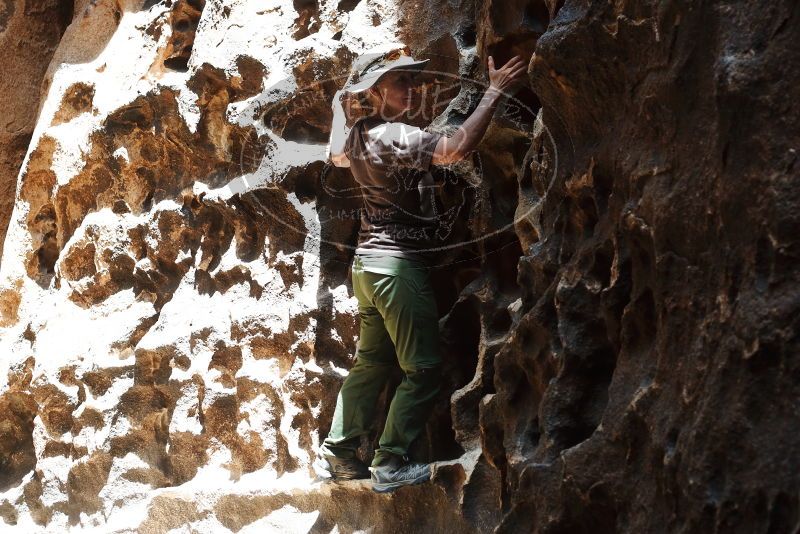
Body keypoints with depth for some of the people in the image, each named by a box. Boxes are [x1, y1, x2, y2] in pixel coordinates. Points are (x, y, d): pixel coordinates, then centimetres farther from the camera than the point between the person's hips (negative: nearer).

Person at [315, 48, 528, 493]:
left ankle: (337, 454, 18)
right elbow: (458, 147, -33)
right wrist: (495, 92, -27)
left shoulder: (359, 135, 9)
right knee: (424, 368, -3)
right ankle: (391, 464, -3)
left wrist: (343, 102, 38)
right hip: (399, 263, -9)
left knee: (371, 363, 16)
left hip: (368, 262, 9)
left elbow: (339, 156, 35)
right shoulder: (395, 136, -18)